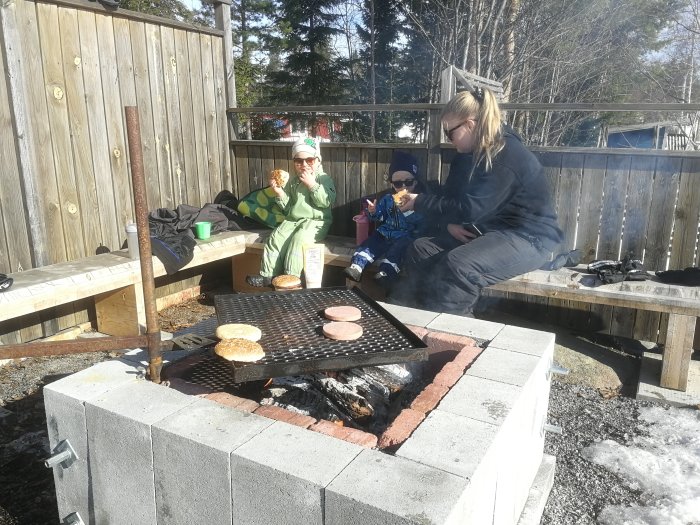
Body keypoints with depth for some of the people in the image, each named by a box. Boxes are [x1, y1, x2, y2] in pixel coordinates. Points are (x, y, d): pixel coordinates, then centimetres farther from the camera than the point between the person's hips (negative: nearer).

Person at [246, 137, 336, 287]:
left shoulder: (324, 179, 0)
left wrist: (312, 184, -20)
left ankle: (292, 277, -26)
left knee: (298, 239, -31)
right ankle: (268, 275, -11)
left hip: (316, 221, -5)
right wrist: (280, 193, 0)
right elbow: (287, 207, 18)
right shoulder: (293, 181, 16)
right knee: (276, 237, -16)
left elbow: (326, 201, -16)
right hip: (293, 219, 6)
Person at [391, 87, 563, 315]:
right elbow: (449, 197, 13)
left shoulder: (507, 155, -18)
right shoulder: (468, 154, 10)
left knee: (458, 264, -34)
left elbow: (470, 209, -24)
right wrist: (449, 223, -9)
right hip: (489, 230, 9)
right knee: (420, 250, -8)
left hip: (528, 237, -9)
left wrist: (420, 202, -15)